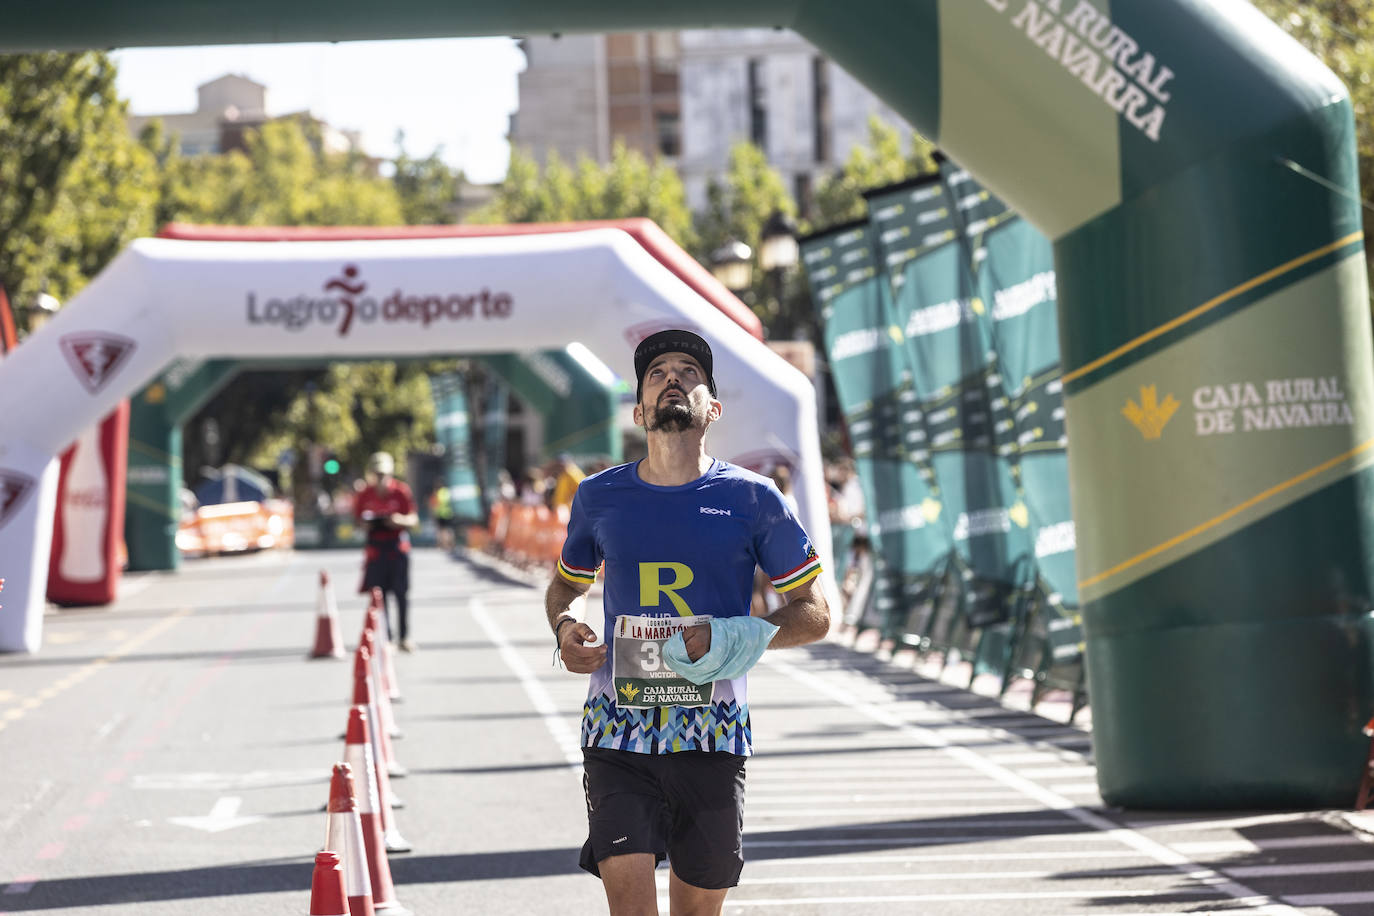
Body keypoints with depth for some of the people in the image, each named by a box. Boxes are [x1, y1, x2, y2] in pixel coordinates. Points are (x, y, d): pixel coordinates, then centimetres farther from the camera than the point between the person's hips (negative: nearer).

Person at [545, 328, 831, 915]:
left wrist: (740, 640, -12)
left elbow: (814, 615, 6)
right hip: (618, 734, 0)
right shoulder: (599, 497, 7)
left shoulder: (752, 499, 2)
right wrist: (566, 628, 2)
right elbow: (566, 586, 25)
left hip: (712, 738, 0)